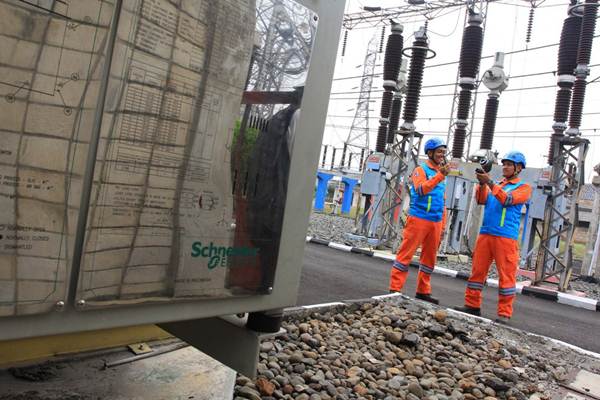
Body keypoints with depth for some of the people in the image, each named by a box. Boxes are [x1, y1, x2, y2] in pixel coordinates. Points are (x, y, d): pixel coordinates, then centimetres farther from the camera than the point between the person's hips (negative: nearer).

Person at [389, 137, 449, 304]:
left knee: (430, 257, 11)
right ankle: (395, 289, -1)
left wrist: (442, 225, 15)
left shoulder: (442, 174, 17)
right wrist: (440, 175, -27)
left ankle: (423, 291, 20)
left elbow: (443, 202, 20)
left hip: (435, 223, 7)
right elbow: (421, 190, -21)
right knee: (406, 254, -5)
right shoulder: (421, 170, -2)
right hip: (418, 219, -7)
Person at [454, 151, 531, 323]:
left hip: (506, 237, -5)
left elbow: (508, 199, -13)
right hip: (485, 233, 5)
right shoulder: (495, 185, 20)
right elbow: (482, 200, 6)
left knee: (506, 274, -3)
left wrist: (489, 182, -18)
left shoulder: (524, 187, 5)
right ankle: (472, 305, 13)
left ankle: (504, 313, 3)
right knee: (477, 270, 5)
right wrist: (482, 184, -10)